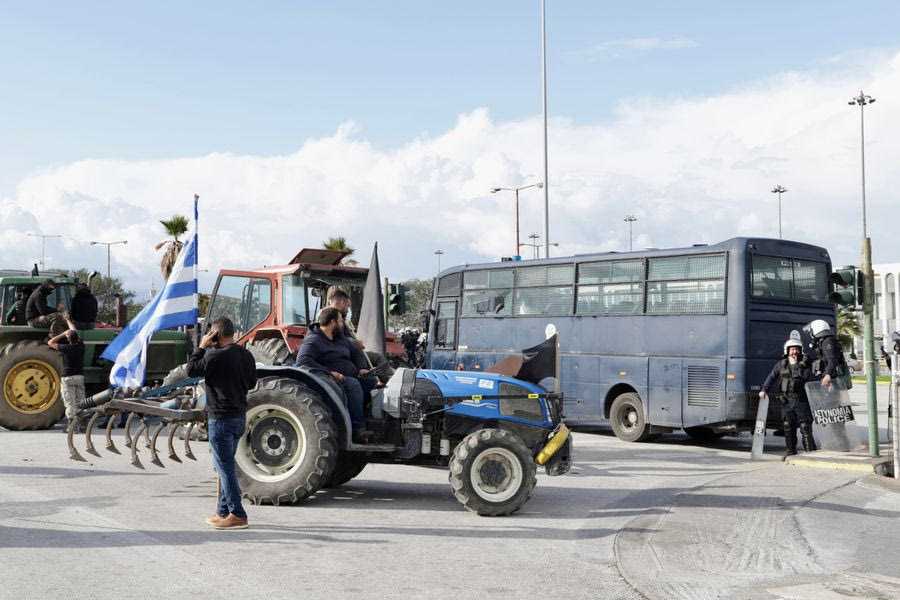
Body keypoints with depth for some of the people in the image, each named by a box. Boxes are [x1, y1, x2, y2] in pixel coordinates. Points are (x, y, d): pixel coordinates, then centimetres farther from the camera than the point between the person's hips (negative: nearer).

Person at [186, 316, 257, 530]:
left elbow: (191, 370, -9)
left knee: (225, 466, -3)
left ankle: (237, 515, -4)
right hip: (240, 416, 8)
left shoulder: (217, 356, -18)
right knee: (227, 465, 17)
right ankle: (224, 511, 24)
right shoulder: (246, 355, 6)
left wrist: (202, 347, -2)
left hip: (221, 418, -8)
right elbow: (251, 383, 16)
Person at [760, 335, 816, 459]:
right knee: (788, 426, 6)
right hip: (787, 400, 2)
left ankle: (811, 451, -1)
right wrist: (764, 389, -7)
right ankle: (790, 451, 15)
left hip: (801, 399, -2)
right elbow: (772, 377, 4)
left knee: (805, 426, -6)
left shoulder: (805, 362, 3)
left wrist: (796, 365, -13)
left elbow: (807, 375, -14)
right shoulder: (782, 363, 8)